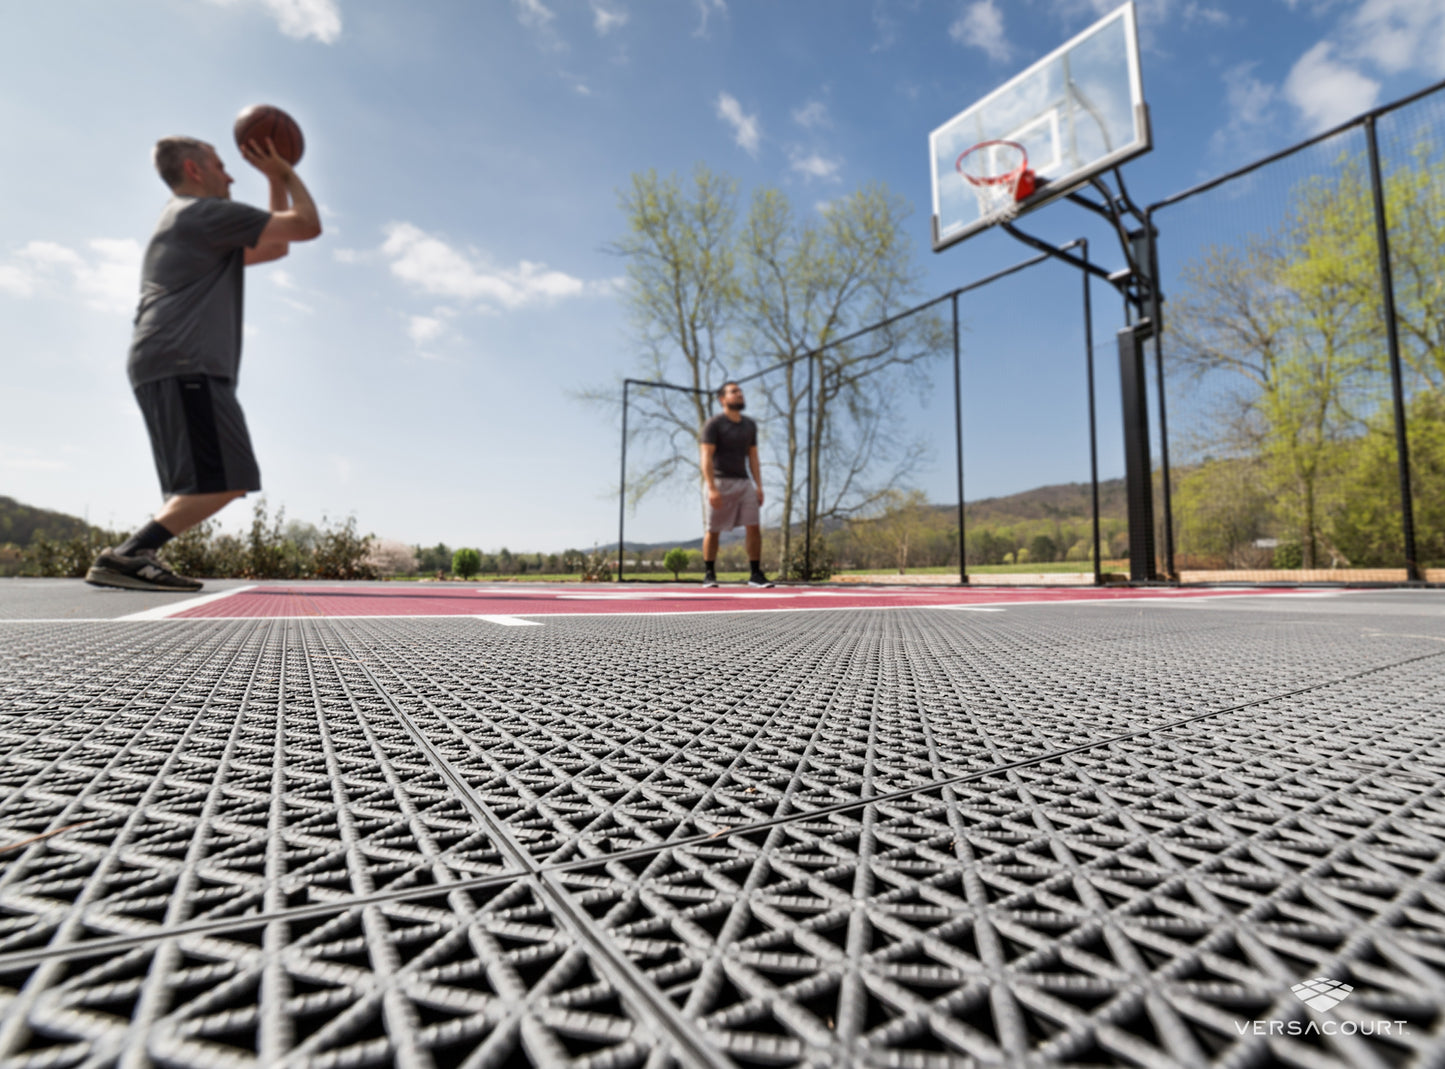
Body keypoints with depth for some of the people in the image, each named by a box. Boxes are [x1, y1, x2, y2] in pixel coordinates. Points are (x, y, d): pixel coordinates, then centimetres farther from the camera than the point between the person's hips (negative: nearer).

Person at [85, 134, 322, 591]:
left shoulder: (202, 229, 31)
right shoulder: (205, 213, 2)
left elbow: (275, 246, 37)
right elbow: (307, 225, 0)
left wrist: (276, 179, 35)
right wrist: (287, 172, 16)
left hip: (165, 367, 11)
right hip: (184, 365, -11)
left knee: (200, 487, 10)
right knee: (225, 481, -19)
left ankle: (131, 557, 2)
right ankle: (124, 556, -22)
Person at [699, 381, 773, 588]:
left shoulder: (750, 425, 15)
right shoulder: (714, 424, -4)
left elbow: (753, 458, 16)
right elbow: (707, 458, -11)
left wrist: (759, 486, 7)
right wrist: (712, 489, -20)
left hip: (744, 482, 5)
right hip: (721, 482, -5)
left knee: (754, 528, -4)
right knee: (713, 530, 1)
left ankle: (756, 574, 2)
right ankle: (709, 574, 14)